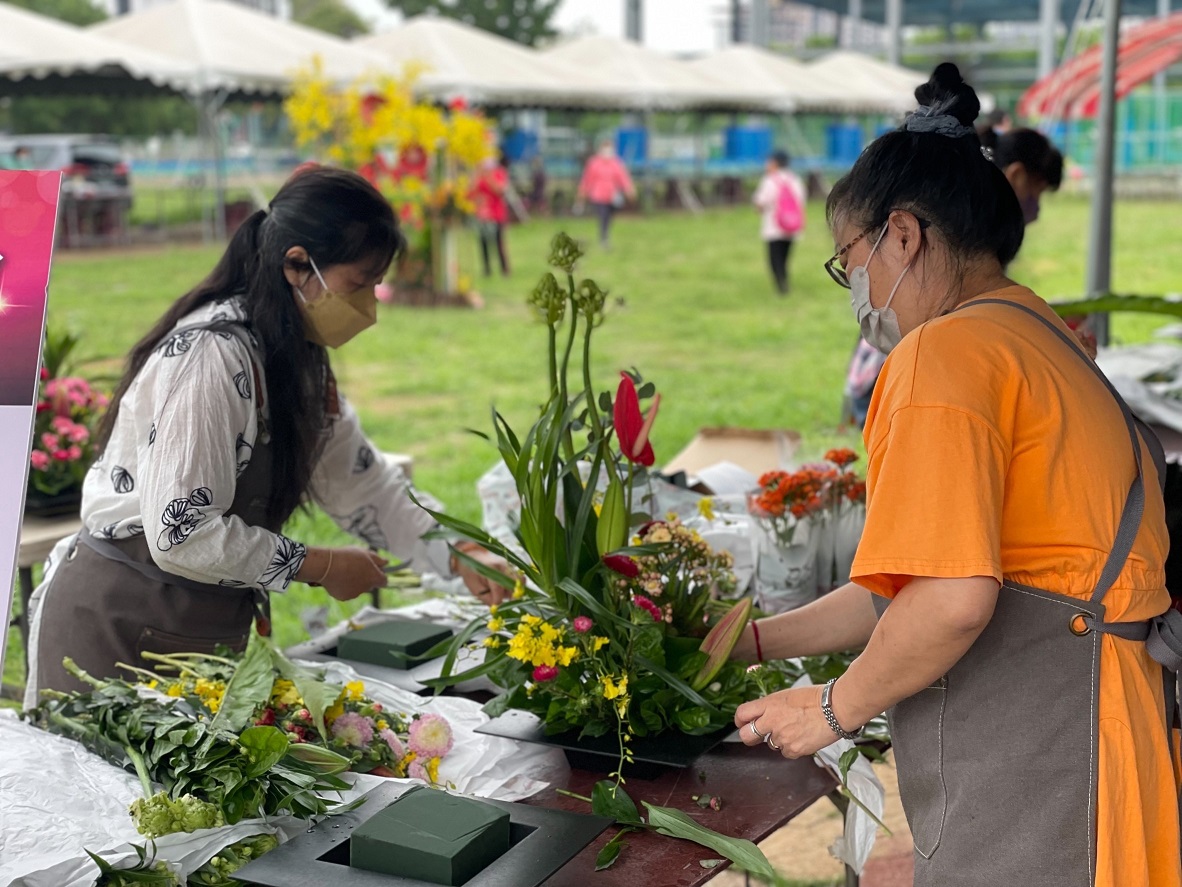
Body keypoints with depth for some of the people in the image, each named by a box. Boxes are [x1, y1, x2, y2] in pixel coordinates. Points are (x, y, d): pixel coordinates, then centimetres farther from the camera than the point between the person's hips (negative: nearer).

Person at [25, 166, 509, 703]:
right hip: (116, 624, -8)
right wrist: (321, 566, -17)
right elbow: (182, 533, -27)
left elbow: (360, 480, 12)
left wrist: (463, 560, 2)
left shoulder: (301, 359, 6)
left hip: (212, 626, 8)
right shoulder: (209, 354, -23)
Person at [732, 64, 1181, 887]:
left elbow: (952, 597, -24)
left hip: (1032, 783, -9)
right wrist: (755, 641, 21)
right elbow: (917, 577, 20)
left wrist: (835, 708, -8)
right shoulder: (1037, 338, 17)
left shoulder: (948, 353, -13)